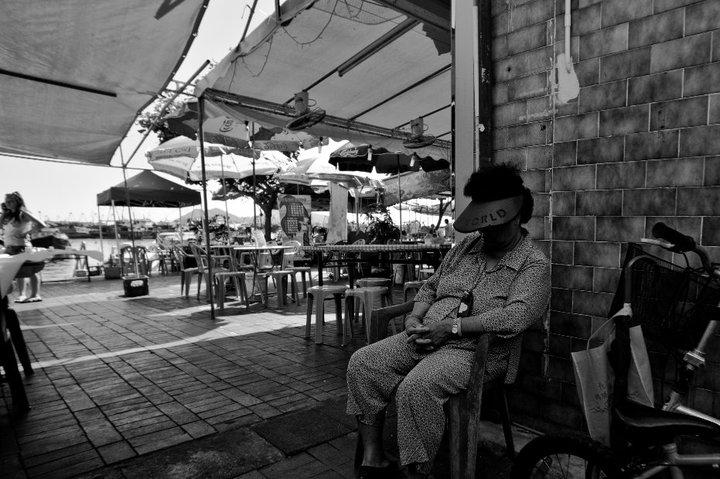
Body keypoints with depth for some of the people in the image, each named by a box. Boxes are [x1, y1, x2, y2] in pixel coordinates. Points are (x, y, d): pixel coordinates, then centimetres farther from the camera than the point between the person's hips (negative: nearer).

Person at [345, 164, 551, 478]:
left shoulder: (534, 264, -4)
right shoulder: (466, 246, 15)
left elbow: (515, 317, -20)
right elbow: (430, 287, 19)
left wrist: (451, 327, -22)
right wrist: (415, 318, -2)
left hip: (475, 350, -6)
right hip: (426, 337, 7)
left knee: (416, 388, -34)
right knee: (362, 363, -10)